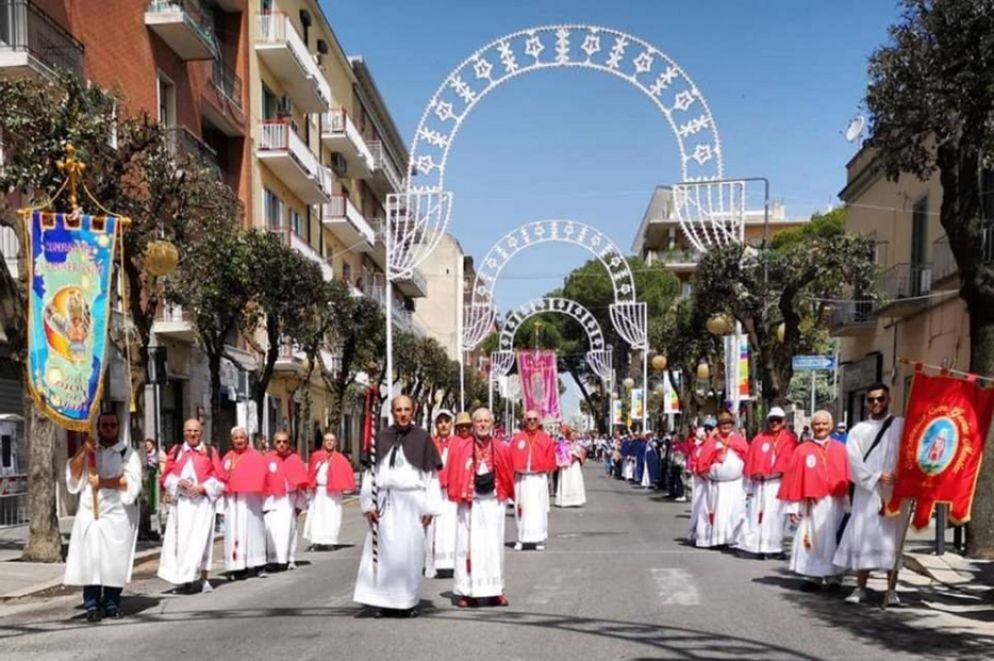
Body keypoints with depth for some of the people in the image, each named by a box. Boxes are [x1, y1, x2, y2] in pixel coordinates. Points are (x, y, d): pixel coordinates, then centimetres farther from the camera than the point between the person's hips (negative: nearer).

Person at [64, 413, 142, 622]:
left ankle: (112, 603, 7)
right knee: (90, 559, -6)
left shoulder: (128, 454, 6)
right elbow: (73, 474, 2)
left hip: (117, 516, -2)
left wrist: (102, 482, -12)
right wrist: (83, 451, -10)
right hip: (89, 514, 2)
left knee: (114, 561, -3)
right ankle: (92, 605, -3)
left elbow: (131, 482, -8)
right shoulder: (88, 452, 16)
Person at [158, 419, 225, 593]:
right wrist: (179, 482, -9)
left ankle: (203, 578, -6)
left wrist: (204, 487, -11)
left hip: (202, 501, -2)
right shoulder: (176, 451, 12)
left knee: (201, 538, -8)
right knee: (181, 538, -2)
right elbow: (166, 477, 10)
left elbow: (220, 478, 4)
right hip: (181, 502, 2)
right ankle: (185, 578, 5)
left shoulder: (210, 452, 8)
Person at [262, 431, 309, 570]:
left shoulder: (295, 460, 1)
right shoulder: (267, 459, -2)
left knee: (288, 529, -1)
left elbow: (302, 484, 6)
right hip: (271, 500, 0)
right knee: (271, 529, -6)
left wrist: (299, 504, 7)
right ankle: (272, 559, -2)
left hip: (289, 499, 0)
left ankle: (288, 559, 6)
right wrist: (263, 503, -1)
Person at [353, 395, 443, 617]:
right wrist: (368, 504, 0)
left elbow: (432, 474, 1)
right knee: (385, 550, 1)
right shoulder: (380, 437, 6)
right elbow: (370, 471, 7)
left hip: (413, 502, -2)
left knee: (410, 552, -1)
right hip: (385, 502, 2)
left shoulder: (422, 437, 1)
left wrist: (430, 507, -3)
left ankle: (408, 601, 8)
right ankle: (385, 600, 8)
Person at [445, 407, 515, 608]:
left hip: (493, 503, 2)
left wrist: (497, 487, -2)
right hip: (469, 503, -1)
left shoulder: (501, 450, 4)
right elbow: (453, 477, 1)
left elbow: (508, 478, 11)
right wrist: (462, 492, -7)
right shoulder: (460, 448, -2)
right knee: (468, 545, 0)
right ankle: (467, 591, 6)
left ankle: (495, 590, 12)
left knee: (494, 546, 4)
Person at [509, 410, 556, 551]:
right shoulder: (517, 438, 5)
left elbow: (550, 461, 6)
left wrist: (544, 470, -5)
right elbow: (511, 459, 4)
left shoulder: (546, 439, 4)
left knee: (539, 509, -2)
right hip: (521, 479, 1)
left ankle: (539, 539, 3)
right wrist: (515, 470, -7)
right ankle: (521, 539, 10)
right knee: (521, 508, 3)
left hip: (539, 479, -1)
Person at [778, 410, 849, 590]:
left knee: (833, 541, 4)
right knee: (813, 540, 1)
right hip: (811, 505, 0)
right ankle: (813, 577, 7)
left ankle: (834, 577, 11)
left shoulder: (840, 450, 5)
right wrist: (793, 507, -4)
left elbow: (848, 479, 3)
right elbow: (793, 479, 1)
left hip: (835, 504, 1)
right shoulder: (802, 450, 2)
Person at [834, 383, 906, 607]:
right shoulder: (858, 431, 13)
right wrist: (876, 478, -14)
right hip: (866, 492, 2)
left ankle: (891, 590, -2)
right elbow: (854, 461, 0)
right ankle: (860, 588, 5)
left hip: (893, 493, -2)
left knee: (892, 538, -4)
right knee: (862, 536, 0)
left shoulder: (901, 426, 7)